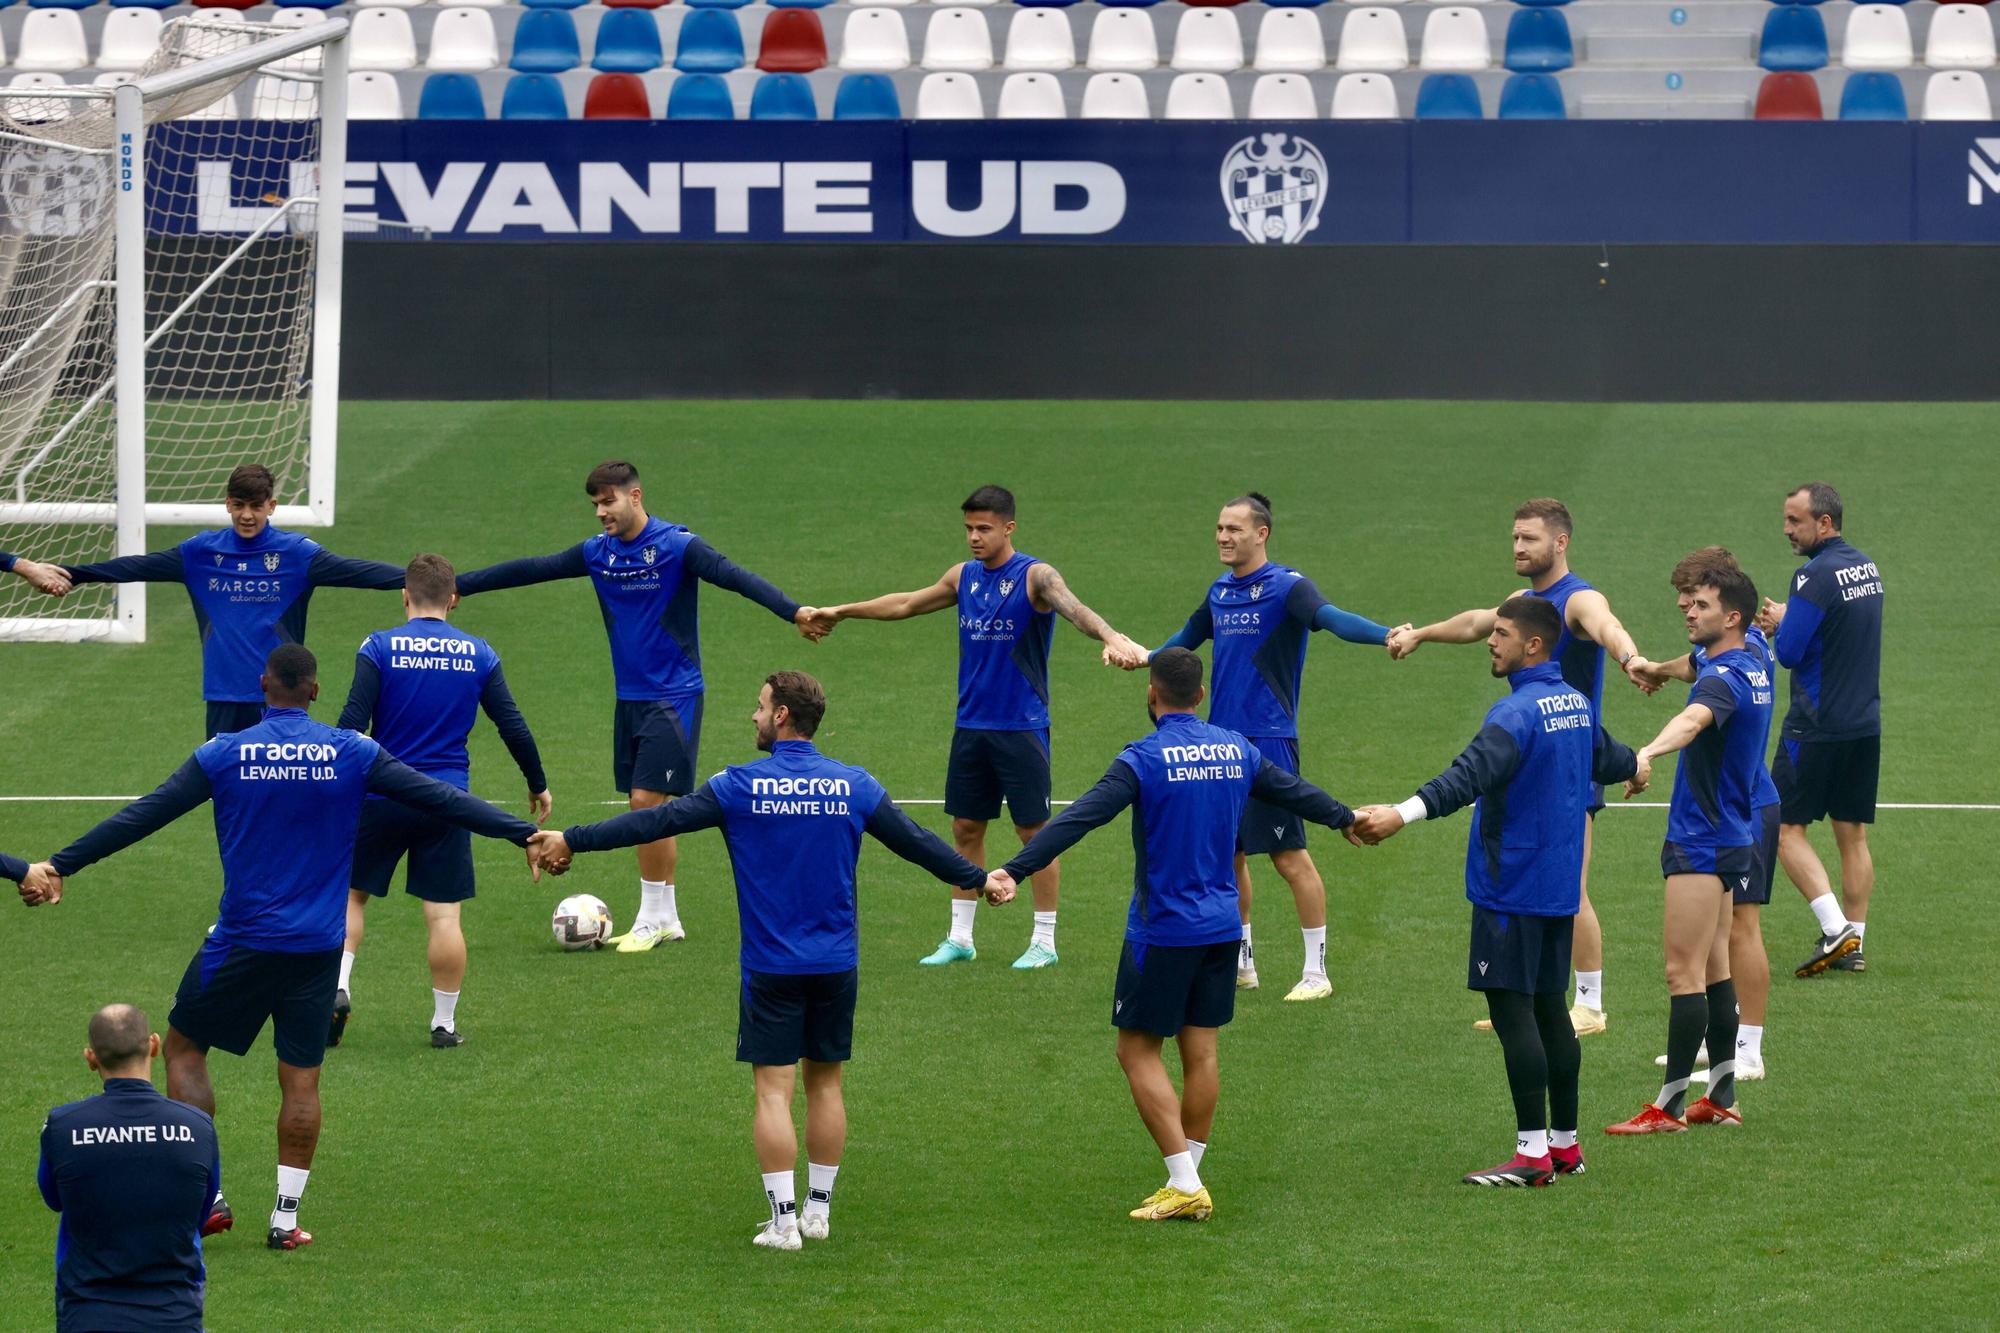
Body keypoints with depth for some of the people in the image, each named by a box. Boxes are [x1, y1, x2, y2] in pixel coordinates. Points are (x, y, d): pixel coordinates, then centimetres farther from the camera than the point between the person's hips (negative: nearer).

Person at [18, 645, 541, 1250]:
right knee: (301, 1079, 8)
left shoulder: (225, 754, -5)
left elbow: (141, 817, -3)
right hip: (317, 949, 1)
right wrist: (529, 834, 4)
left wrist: (58, 866, 2)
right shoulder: (351, 754, -3)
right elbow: (441, 799, -2)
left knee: (183, 1049, 14)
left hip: (242, 943, -1)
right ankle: (286, 1218, 9)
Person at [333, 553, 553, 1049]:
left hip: (383, 793, -1)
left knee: (350, 892, 15)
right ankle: (444, 1023, 8)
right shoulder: (478, 654, 2)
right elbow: (513, 727, 6)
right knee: (444, 914, 4)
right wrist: (538, 785, 19)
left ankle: (338, 986, -1)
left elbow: (351, 723, -12)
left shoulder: (379, 648, -6)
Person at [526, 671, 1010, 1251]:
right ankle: (819, 1210, 19)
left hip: (771, 967, -3)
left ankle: (783, 1219, -4)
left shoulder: (739, 787, -9)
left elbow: (656, 821, -7)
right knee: (825, 1083, 13)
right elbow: (918, 842, 9)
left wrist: (571, 840, 1)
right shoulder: (853, 786, 0)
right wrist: (979, 878, 25)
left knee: (773, 1090, 0)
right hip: (836, 964, 3)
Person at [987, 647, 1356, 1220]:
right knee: (1201, 1051, 11)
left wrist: (1016, 869, -29)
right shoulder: (1236, 750, 5)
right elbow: (1293, 791, 22)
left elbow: (1080, 817, -24)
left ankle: (1185, 1184, -6)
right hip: (1222, 926, 6)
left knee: (1138, 1050, 1)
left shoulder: (1146, 759, -15)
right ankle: (1187, 1186, 16)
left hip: (1163, 930, -6)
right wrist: (1346, 817, 42)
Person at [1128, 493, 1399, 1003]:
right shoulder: (1221, 591, 12)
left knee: (1290, 856, -6)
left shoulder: (1285, 586, -10)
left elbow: (1332, 618, -28)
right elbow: (1189, 636, 31)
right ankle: (1241, 962, 25)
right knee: (1227, 852, 12)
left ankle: (1316, 972, 1)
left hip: (1269, 740, -7)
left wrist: (1387, 635, -46)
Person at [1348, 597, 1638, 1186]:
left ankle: (1532, 1152, -8)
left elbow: (1470, 776, -35)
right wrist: (1635, 763, 56)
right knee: (1549, 1007, 14)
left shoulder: (1518, 712, -18)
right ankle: (1564, 1143, 20)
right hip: (1558, 887, 9)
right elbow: (1605, 760, 32)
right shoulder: (1575, 704, 11)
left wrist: (1403, 813, -47)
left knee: (1512, 1009, -7)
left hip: (1512, 888, -9)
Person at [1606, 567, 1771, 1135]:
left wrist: (1647, 754, -62)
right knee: (1712, 967, 15)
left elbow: (1694, 719, -45)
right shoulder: (1753, 663, 9)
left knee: (1685, 972, -9)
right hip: (1732, 835, 11)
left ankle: (1668, 1106, -10)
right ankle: (1723, 1098, 19)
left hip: (1702, 843, -11)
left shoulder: (1724, 677, -22)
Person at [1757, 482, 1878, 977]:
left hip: (1816, 728, -8)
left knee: (1787, 827, -1)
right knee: (1853, 835, 10)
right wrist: (1786, 622, 8)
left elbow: (1789, 652, -18)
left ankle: (1835, 929, -13)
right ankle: (1853, 945, 10)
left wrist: (1779, 624, 3)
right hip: (1865, 725, 8)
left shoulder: (1817, 576, -17)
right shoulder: (1866, 567, 11)